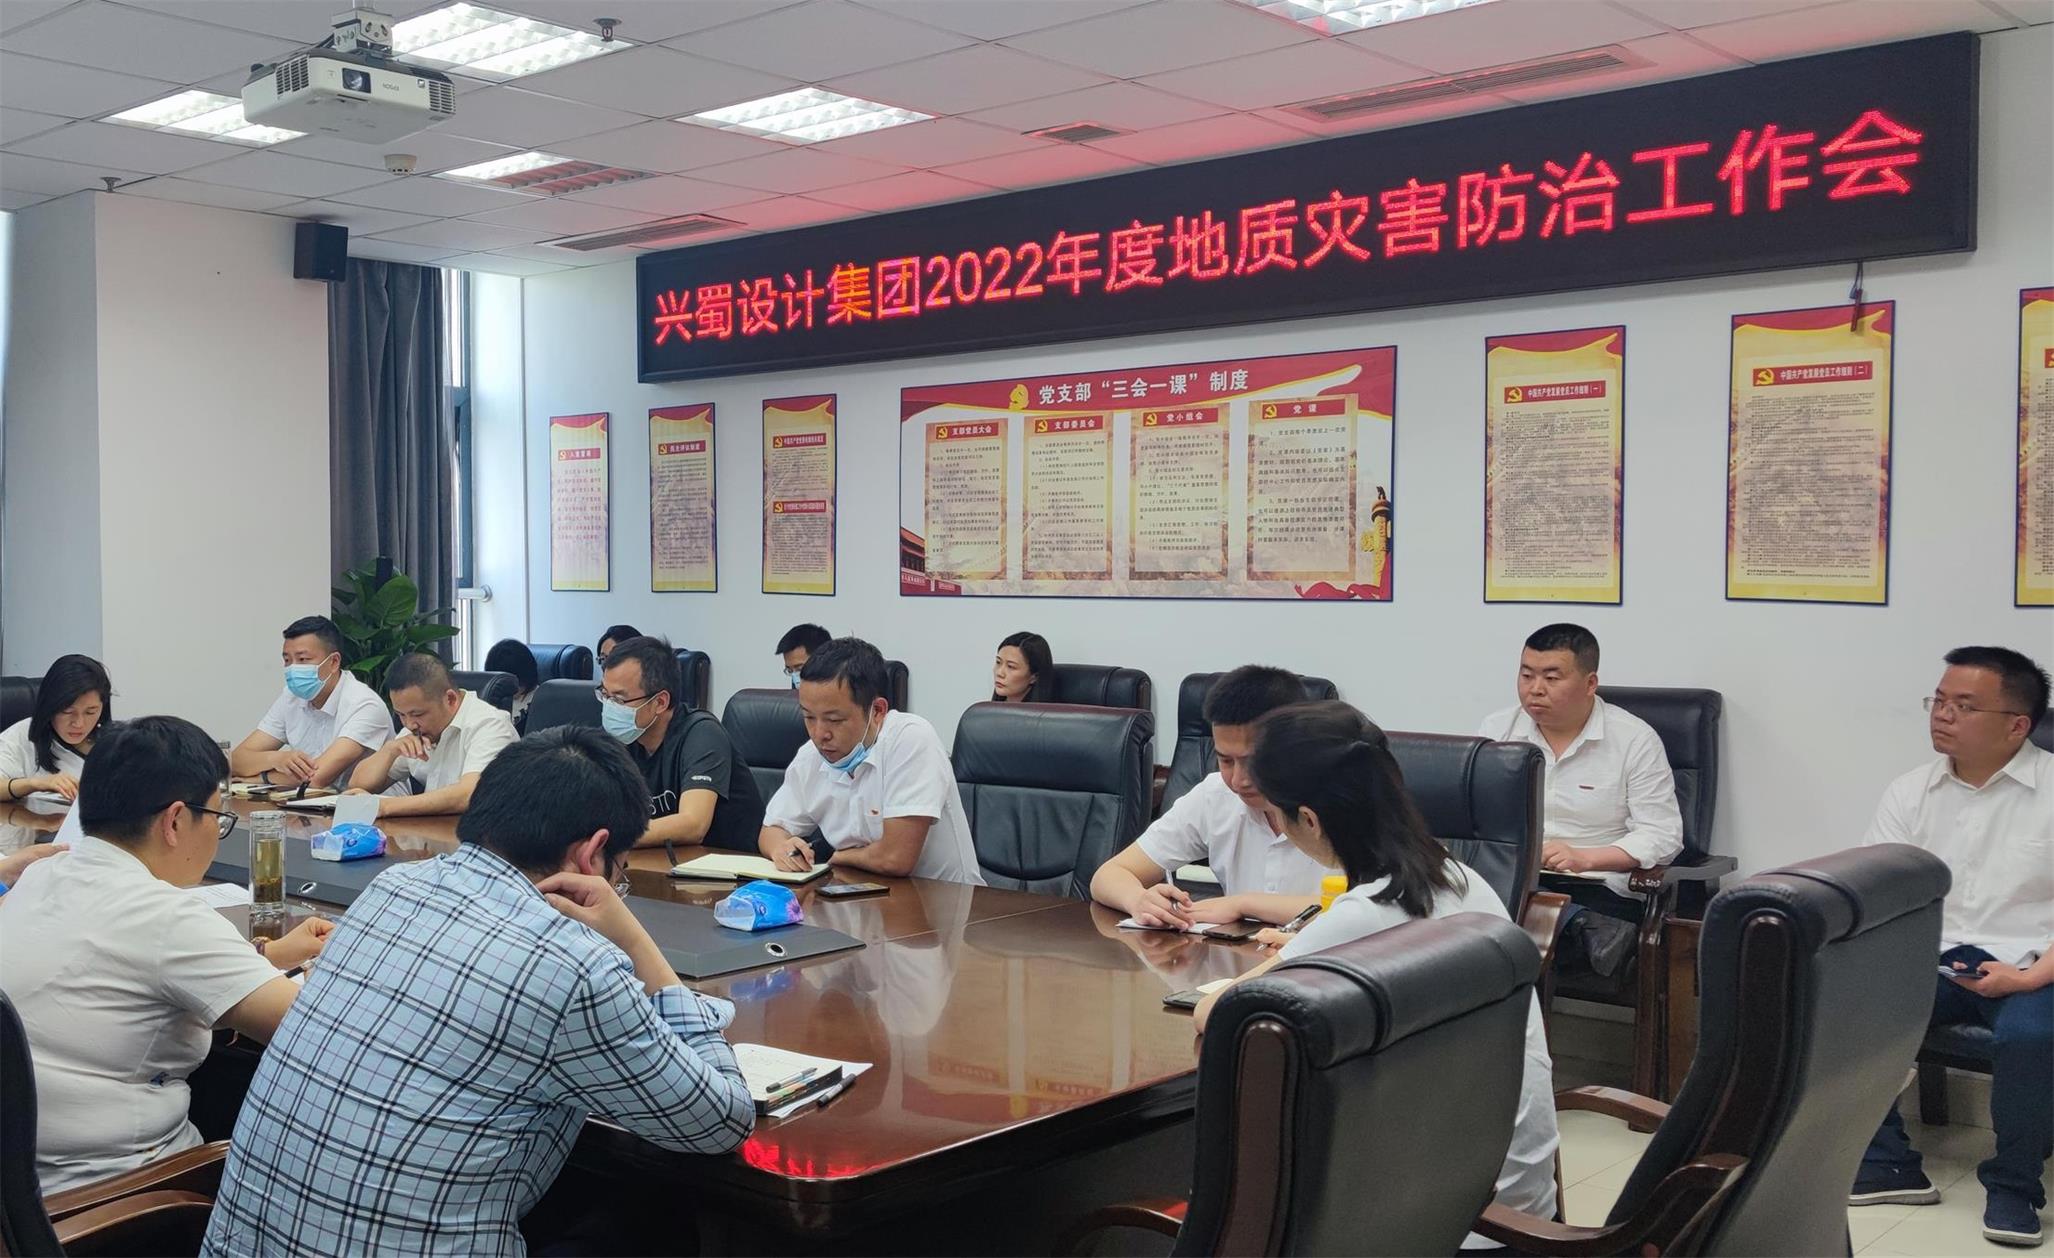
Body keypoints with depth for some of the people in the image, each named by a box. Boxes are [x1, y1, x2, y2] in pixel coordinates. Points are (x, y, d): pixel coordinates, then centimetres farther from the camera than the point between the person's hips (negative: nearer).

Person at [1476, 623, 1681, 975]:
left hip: (1597, 890, -4)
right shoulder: (1496, 729, 12)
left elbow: (1663, 837, -3)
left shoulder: (1635, 740, 2)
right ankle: (1583, 928, -31)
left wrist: (1583, 858, -17)